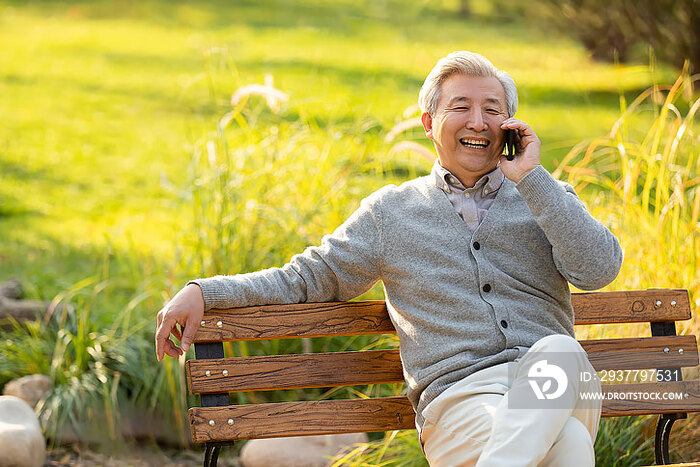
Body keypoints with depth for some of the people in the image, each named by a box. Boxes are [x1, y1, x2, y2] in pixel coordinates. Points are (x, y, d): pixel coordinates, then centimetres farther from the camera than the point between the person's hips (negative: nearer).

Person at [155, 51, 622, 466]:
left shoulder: (544, 197, 18)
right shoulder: (391, 211, 18)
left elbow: (599, 269, 0)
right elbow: (306, 278, 21)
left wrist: (530, 176, 0)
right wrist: (203, 292, 8)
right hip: (457, 396, -2)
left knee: (558, 351, -40)